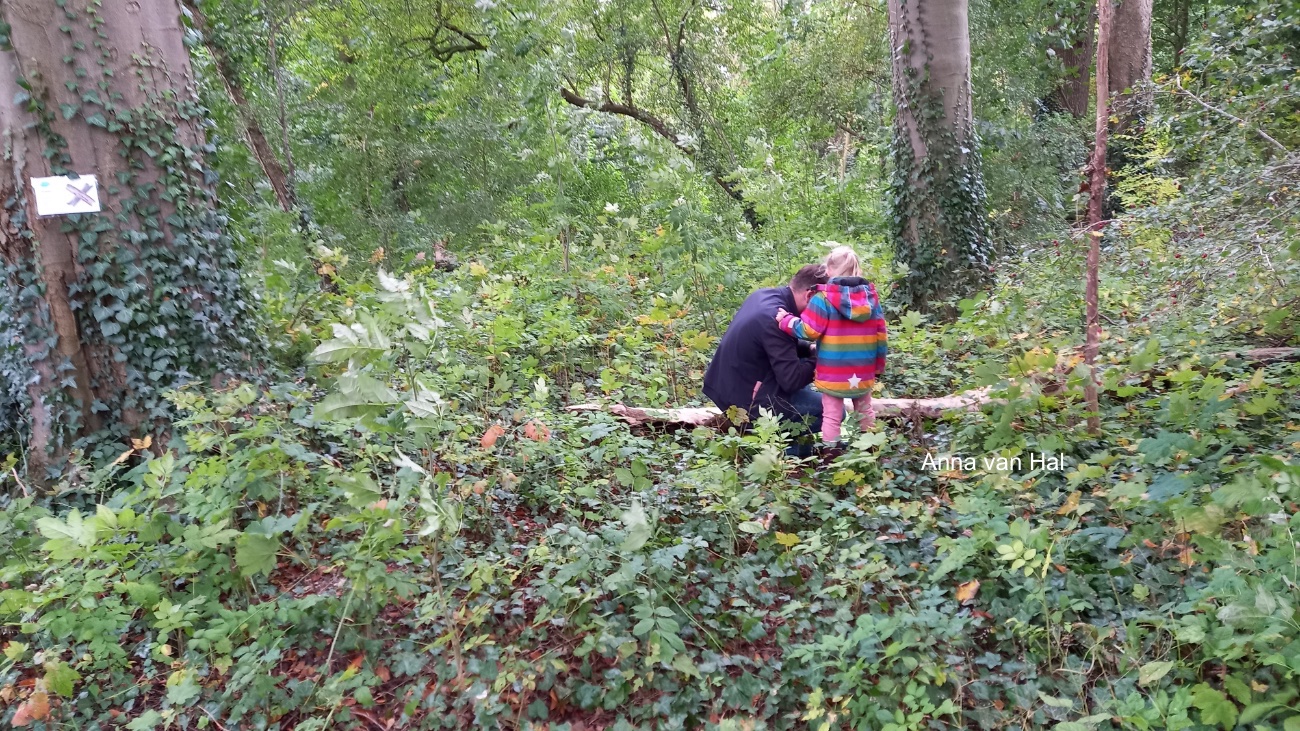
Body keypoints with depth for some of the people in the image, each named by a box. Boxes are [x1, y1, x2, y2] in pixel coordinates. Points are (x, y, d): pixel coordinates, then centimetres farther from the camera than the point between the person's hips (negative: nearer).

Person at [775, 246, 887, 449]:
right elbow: (880, 335, 6)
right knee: (865, 411, 21)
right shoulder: (871, 297, 3)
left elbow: (809, 331, -15)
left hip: (834, 374, -4)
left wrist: (786, 321, 0)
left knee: (832, 415, 5)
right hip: (863, 372, 5)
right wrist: (878, 366, 15)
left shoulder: (823, 297, -12)